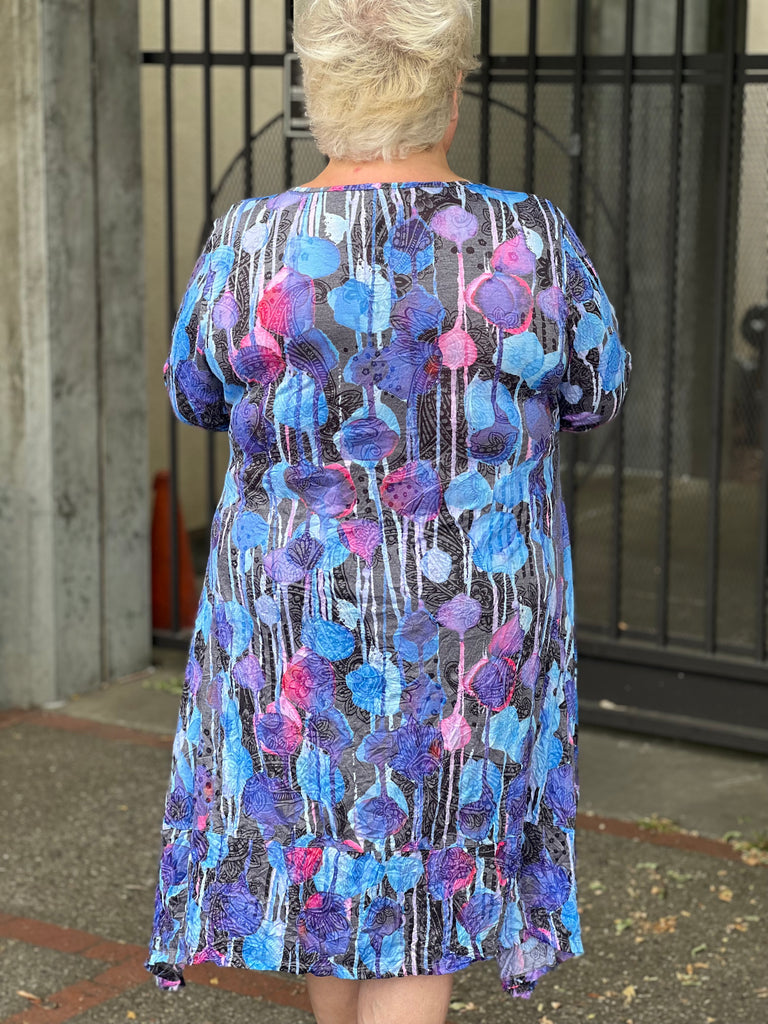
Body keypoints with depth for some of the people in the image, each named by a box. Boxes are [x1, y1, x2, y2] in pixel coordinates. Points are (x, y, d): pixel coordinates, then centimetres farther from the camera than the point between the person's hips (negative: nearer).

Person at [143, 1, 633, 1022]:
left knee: (314, 836, 22)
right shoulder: (528, 247, -16)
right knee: (425, 869, 13)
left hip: (295, 621, 1)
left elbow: (198, 395, 6)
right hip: (467, 634, -1)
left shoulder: (248, 249, -13)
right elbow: (593, 393, 2)